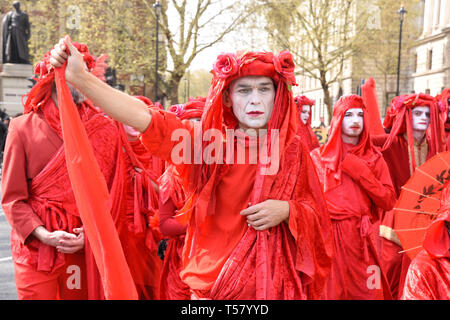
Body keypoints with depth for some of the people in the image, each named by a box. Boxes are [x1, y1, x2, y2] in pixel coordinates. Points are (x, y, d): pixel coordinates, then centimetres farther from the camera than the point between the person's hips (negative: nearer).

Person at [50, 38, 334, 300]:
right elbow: (144, 118, -17)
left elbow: (316, 214, 3)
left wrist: (287, 211, -18)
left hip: (276, 278, 1)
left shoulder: (293, 149, -3)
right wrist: (79, 77, -25)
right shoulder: (209, 142, -7)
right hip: (216, 275, -1)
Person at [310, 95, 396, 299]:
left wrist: (360, 173, -8)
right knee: (330, 292, 2)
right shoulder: (319, 157, 3)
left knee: (367, 292, 4)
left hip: (361, 238, 2)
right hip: (328, 236, -1)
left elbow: (388, 202, -1)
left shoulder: (374, 158, 9)